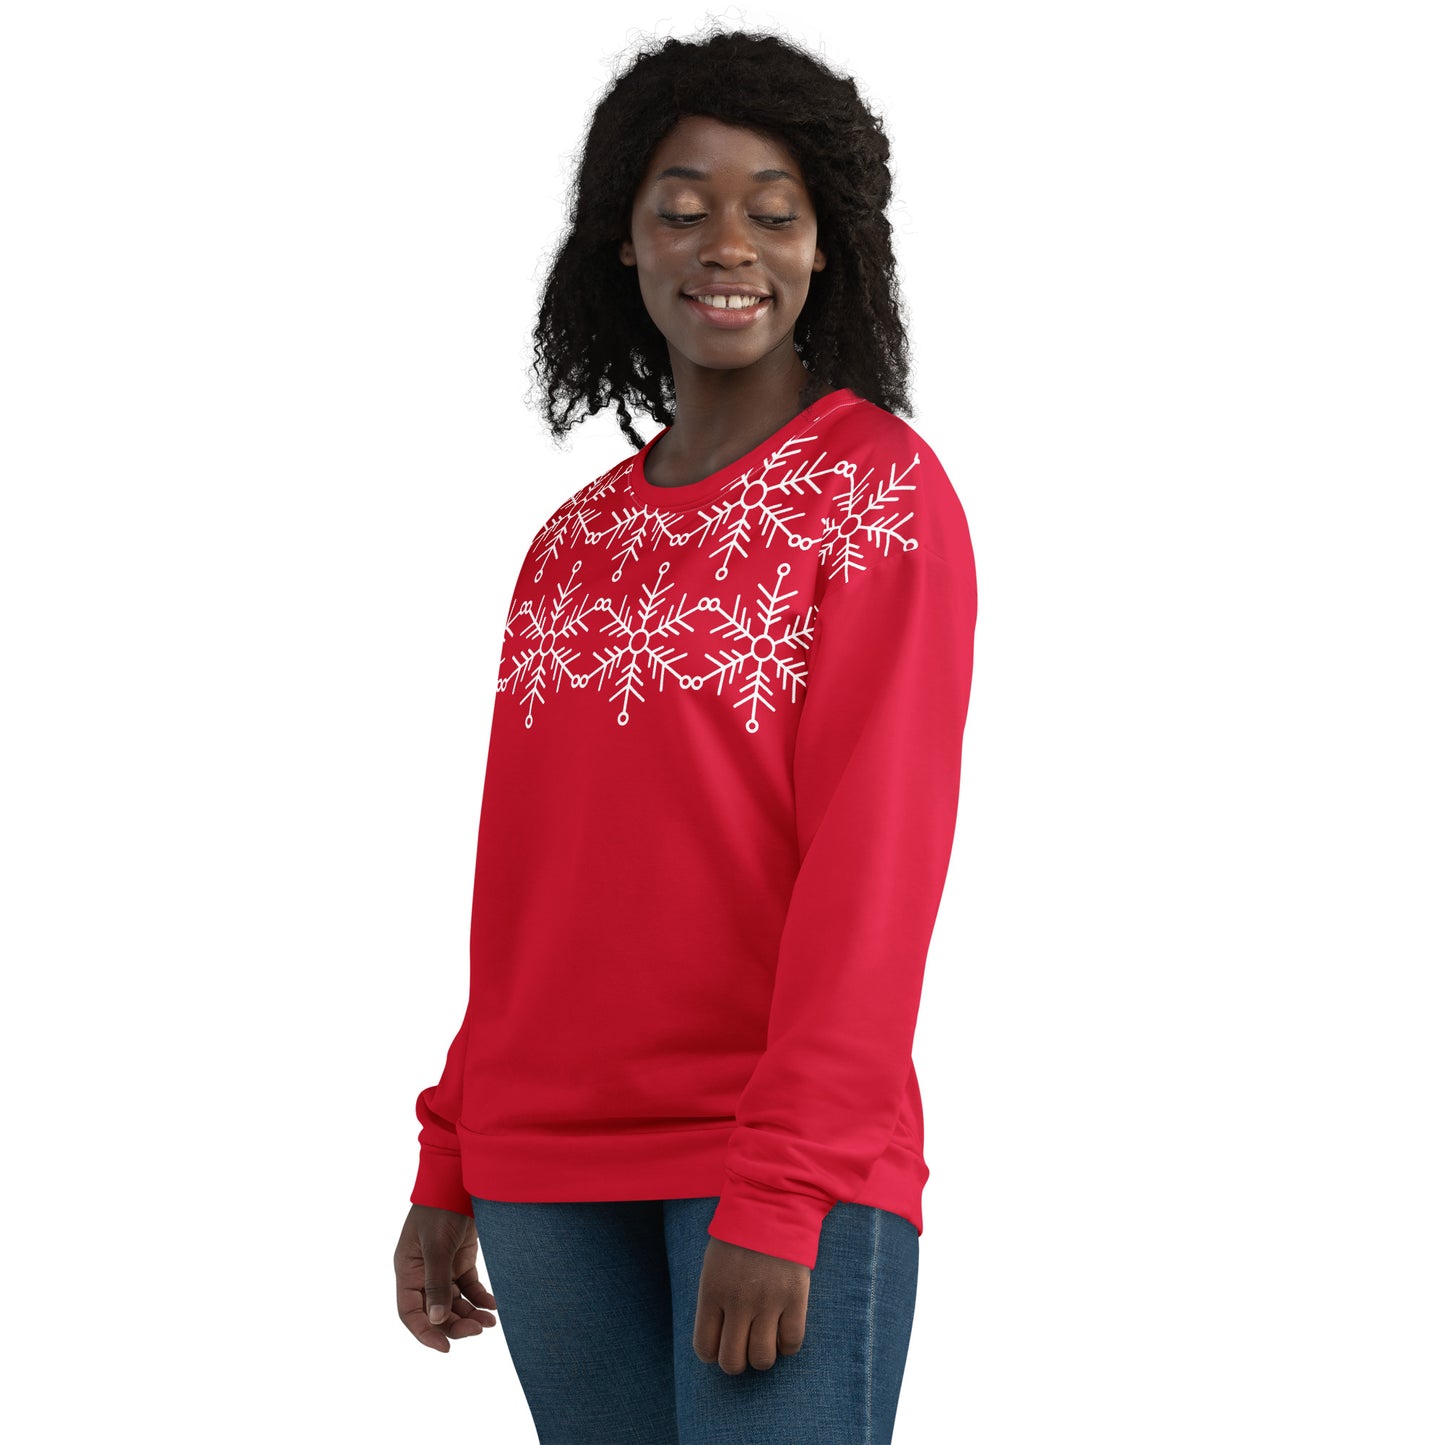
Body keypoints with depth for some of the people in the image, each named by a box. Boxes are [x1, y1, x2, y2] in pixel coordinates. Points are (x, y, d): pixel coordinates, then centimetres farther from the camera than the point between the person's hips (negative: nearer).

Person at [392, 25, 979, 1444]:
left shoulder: (883, 494, -2)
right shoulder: (575, 541, 14)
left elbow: (874, 853, -10)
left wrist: (782, 1189, -17)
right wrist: (449, 1167, 15)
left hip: (788, 1164, -5)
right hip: (549, 1170, 5)